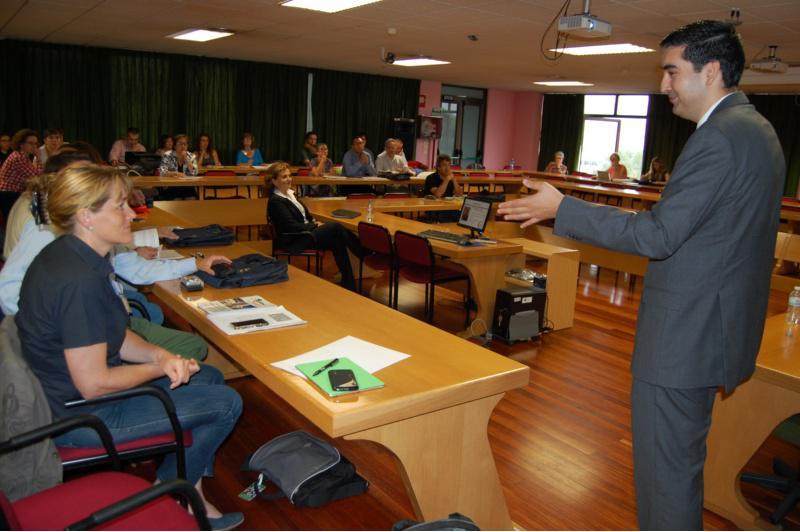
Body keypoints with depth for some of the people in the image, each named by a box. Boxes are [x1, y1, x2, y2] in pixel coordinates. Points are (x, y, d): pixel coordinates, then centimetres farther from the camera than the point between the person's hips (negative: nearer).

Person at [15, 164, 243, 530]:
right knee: (226, 403, -3)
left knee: (210, 378, 16)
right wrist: (161, 367, -12)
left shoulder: (69, 254, 1)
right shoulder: (79, 281, -31)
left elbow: (111, 335, 8)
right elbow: (94, 385, -27)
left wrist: (160, 355, -9)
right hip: (77, 415, -10)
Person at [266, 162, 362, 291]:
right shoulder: (275, 201, -14)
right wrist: (316, 226, -12)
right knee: (336, 227, -20)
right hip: (293, 241, -9)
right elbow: (292, 226, -19)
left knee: (337, 242, -15)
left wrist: (314, 222, 2)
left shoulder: (289, 193, 13)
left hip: (306, 232, 9)